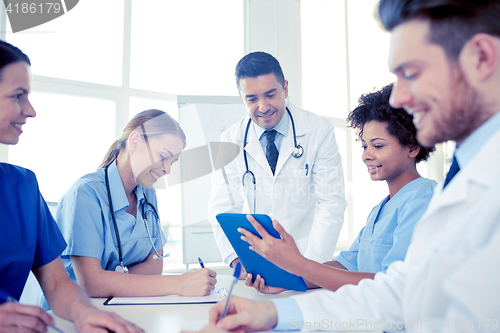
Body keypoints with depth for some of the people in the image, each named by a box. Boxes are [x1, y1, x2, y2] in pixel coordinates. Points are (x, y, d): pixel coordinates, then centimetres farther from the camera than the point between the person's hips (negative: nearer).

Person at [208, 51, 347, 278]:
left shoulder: (319, 131, -4)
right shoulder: (230, 140, 1)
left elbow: (331, 204, -9)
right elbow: (222, 208, -2)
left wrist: (310, 264, -21)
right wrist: (237, 260, -19)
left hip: (308, 259, -1)